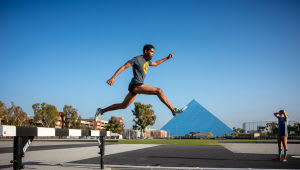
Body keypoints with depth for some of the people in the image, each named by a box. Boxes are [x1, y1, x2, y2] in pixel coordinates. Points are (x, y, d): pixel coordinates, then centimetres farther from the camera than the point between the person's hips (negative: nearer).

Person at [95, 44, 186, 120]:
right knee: (158, 91, -16)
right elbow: (124, 67, -10)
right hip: (136, 85, -10)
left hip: (137, 87, 10)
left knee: (123, 106, 15)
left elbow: (156, 63, 40)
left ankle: (101, 111, 22)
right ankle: (173, 110, -17)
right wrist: (113, 77, -18)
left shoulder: (147, 61, 19)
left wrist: (167, 58, 33)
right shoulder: (137, 59, -8)